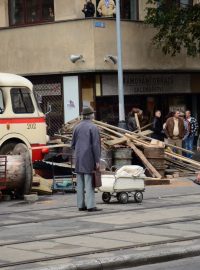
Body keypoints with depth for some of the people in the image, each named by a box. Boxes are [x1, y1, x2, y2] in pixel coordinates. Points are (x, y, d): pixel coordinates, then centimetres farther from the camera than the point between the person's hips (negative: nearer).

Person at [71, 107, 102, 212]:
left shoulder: (77, 127, 8)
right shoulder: (93, 128, -10)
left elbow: (73, 144, 10)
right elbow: (96, 145, -13)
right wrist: (97, 161, -11)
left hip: (79, 159, 6)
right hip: (89, 159, -6)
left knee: (80, 183, 9)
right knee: (89, 183, -5)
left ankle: (81, 205, 12)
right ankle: (90, 205, -6)